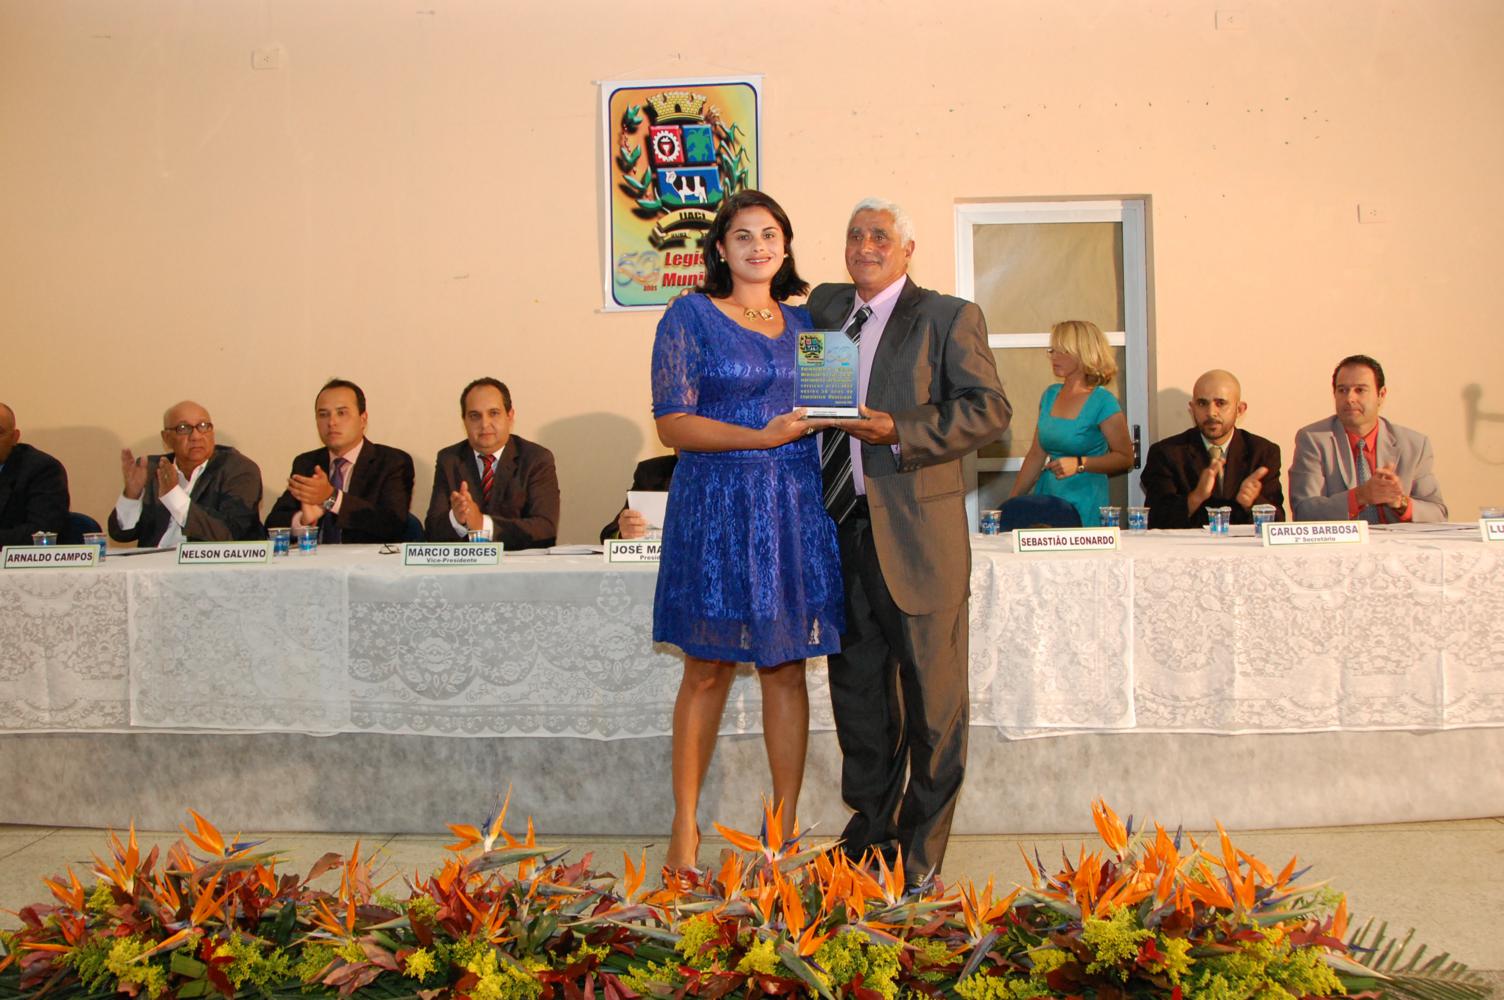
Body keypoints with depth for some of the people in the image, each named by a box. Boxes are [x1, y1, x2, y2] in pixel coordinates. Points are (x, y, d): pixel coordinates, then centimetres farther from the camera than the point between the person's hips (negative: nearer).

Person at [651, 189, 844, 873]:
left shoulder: (803, 322, 15)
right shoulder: (690, 316, 1)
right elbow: (672, 423, -8)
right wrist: (762, 437, -16)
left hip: (795, 509, 4)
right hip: (717, 507, -3)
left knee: (786, 667, 5)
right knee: (707, 670, 3)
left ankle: (785, 825, 15)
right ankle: (685, 824, 17)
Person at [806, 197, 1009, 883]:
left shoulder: (948, 317, -1)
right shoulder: (823, 306, 15)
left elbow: (990, 409, -9)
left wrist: (897, 432, -18)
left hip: (915, 533, -5)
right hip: (839, 530, 5)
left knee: (930, 691, 3)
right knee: (856, 685, 14)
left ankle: (922, 847, 16)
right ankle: (870, 822, 30)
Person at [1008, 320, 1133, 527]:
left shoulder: (1103, 402, -9)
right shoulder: (1050, 396, 8)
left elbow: (1125, 458, -8)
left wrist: (1079, 464, -19)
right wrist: (1012, 501, 9)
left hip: (1084, 504, -5)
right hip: (1046, 497, 5)